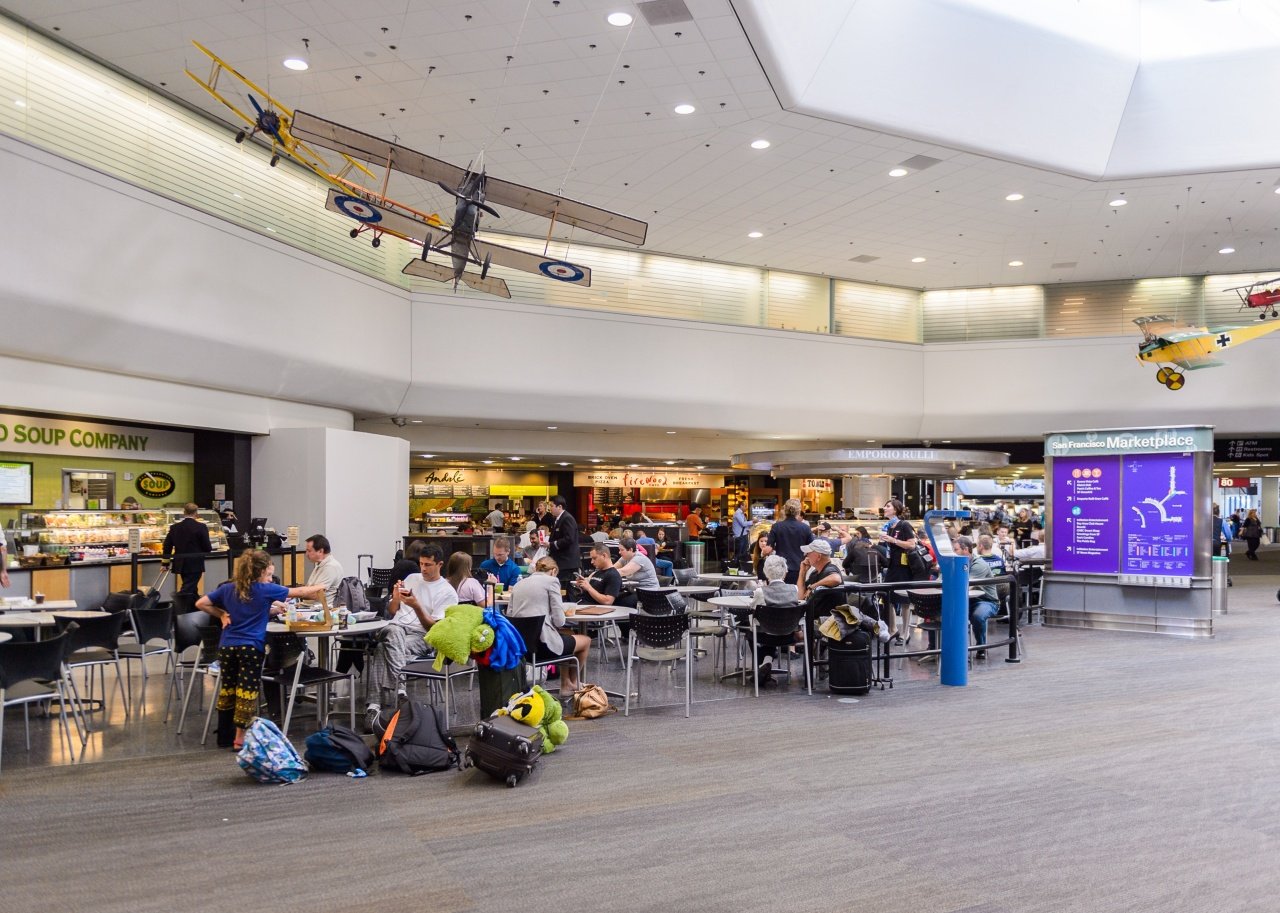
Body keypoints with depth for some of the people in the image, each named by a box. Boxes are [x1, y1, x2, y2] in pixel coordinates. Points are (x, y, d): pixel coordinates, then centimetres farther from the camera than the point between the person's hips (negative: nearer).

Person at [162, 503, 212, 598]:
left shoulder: (174, 527, 3)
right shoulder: (201, 527, -12)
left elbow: (167, 546, 6)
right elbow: (207, 548, -11)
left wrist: (165, 563, 16)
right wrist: (208, 548, 13)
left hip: (180, 565, 6)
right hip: (195, 565, -6)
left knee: (192, 590, 20)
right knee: (187, 591, -6)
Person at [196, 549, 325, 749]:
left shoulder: (227, 589, 8)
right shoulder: (265, 590, -3)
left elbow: (200, 603, 8)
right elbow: (297, 592, 7)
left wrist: (221, 614, 15)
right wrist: (318, 588, 22)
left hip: (227, 646, 5)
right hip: (250, 647, -5)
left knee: (227, 690, 14)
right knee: (247, 691, 0)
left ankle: (224, 737, 23)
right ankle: (240, 738, 1)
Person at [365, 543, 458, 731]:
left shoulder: (448, 592, 6)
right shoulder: (411, 578, 23)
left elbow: (433, 627, -1)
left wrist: (416, 606, -14)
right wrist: (395, 598, 4)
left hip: (421, 637, -3)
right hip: (395, 628, 3)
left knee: (383, 648, -35)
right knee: (394, 631, -37)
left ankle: (374, 706, -44)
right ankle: (399, 689, -48)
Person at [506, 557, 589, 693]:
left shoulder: (519, 584, 13)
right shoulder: (551, 580, -4)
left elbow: (510, 615, 12)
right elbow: (559, 621, -10)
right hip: (542, 644, -7)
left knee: (566, 638, 36)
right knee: (585, 640, 22)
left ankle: (566, 684, 40)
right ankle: (573, 683, 40)